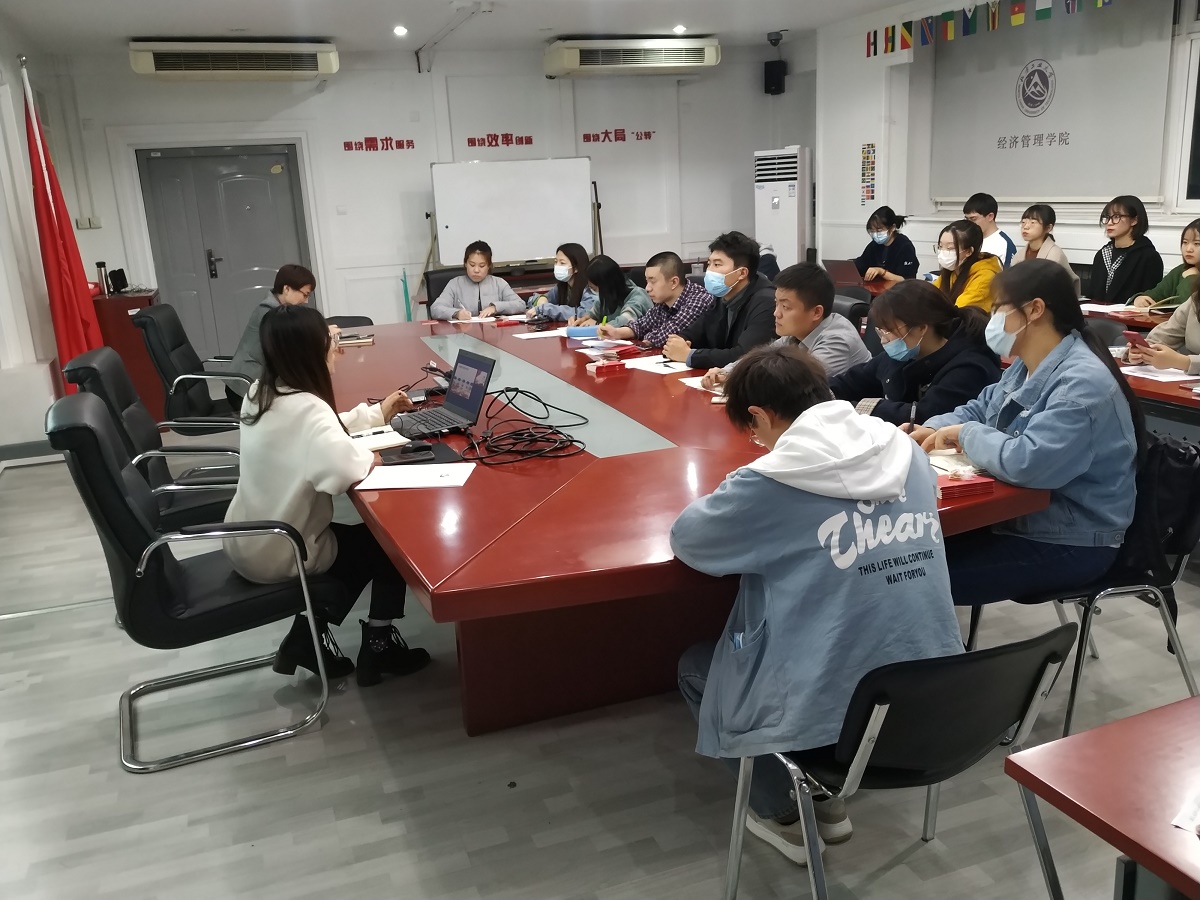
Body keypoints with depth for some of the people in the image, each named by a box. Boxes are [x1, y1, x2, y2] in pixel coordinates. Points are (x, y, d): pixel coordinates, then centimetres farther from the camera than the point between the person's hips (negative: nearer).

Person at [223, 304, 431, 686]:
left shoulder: (261, 393, 1)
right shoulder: (305, 407, -27)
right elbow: (341, 470, -44)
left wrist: (377, 413, 19)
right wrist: (369, 455, -21)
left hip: (248, 543, 8)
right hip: (279, 554, -8)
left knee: (363, 539, 25)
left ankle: (309, 631, 21)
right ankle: (378, 645, 21)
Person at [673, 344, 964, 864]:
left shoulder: (772, 482, -17)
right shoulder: (909, 454, 1)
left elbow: (686, 539, -1)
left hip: (830, 714, -6)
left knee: (694, 667, 22)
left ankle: (786, 815, 24)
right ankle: (825, 798, 32)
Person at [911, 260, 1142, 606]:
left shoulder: (1083, 382, -25)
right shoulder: (1028, 365, 7)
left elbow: (1026, 462, -36)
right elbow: (981, 408, 22)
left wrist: (966, 434, -18)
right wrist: (935, 428, 0)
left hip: (1070, 542, -9)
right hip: (1022, 515, 9)